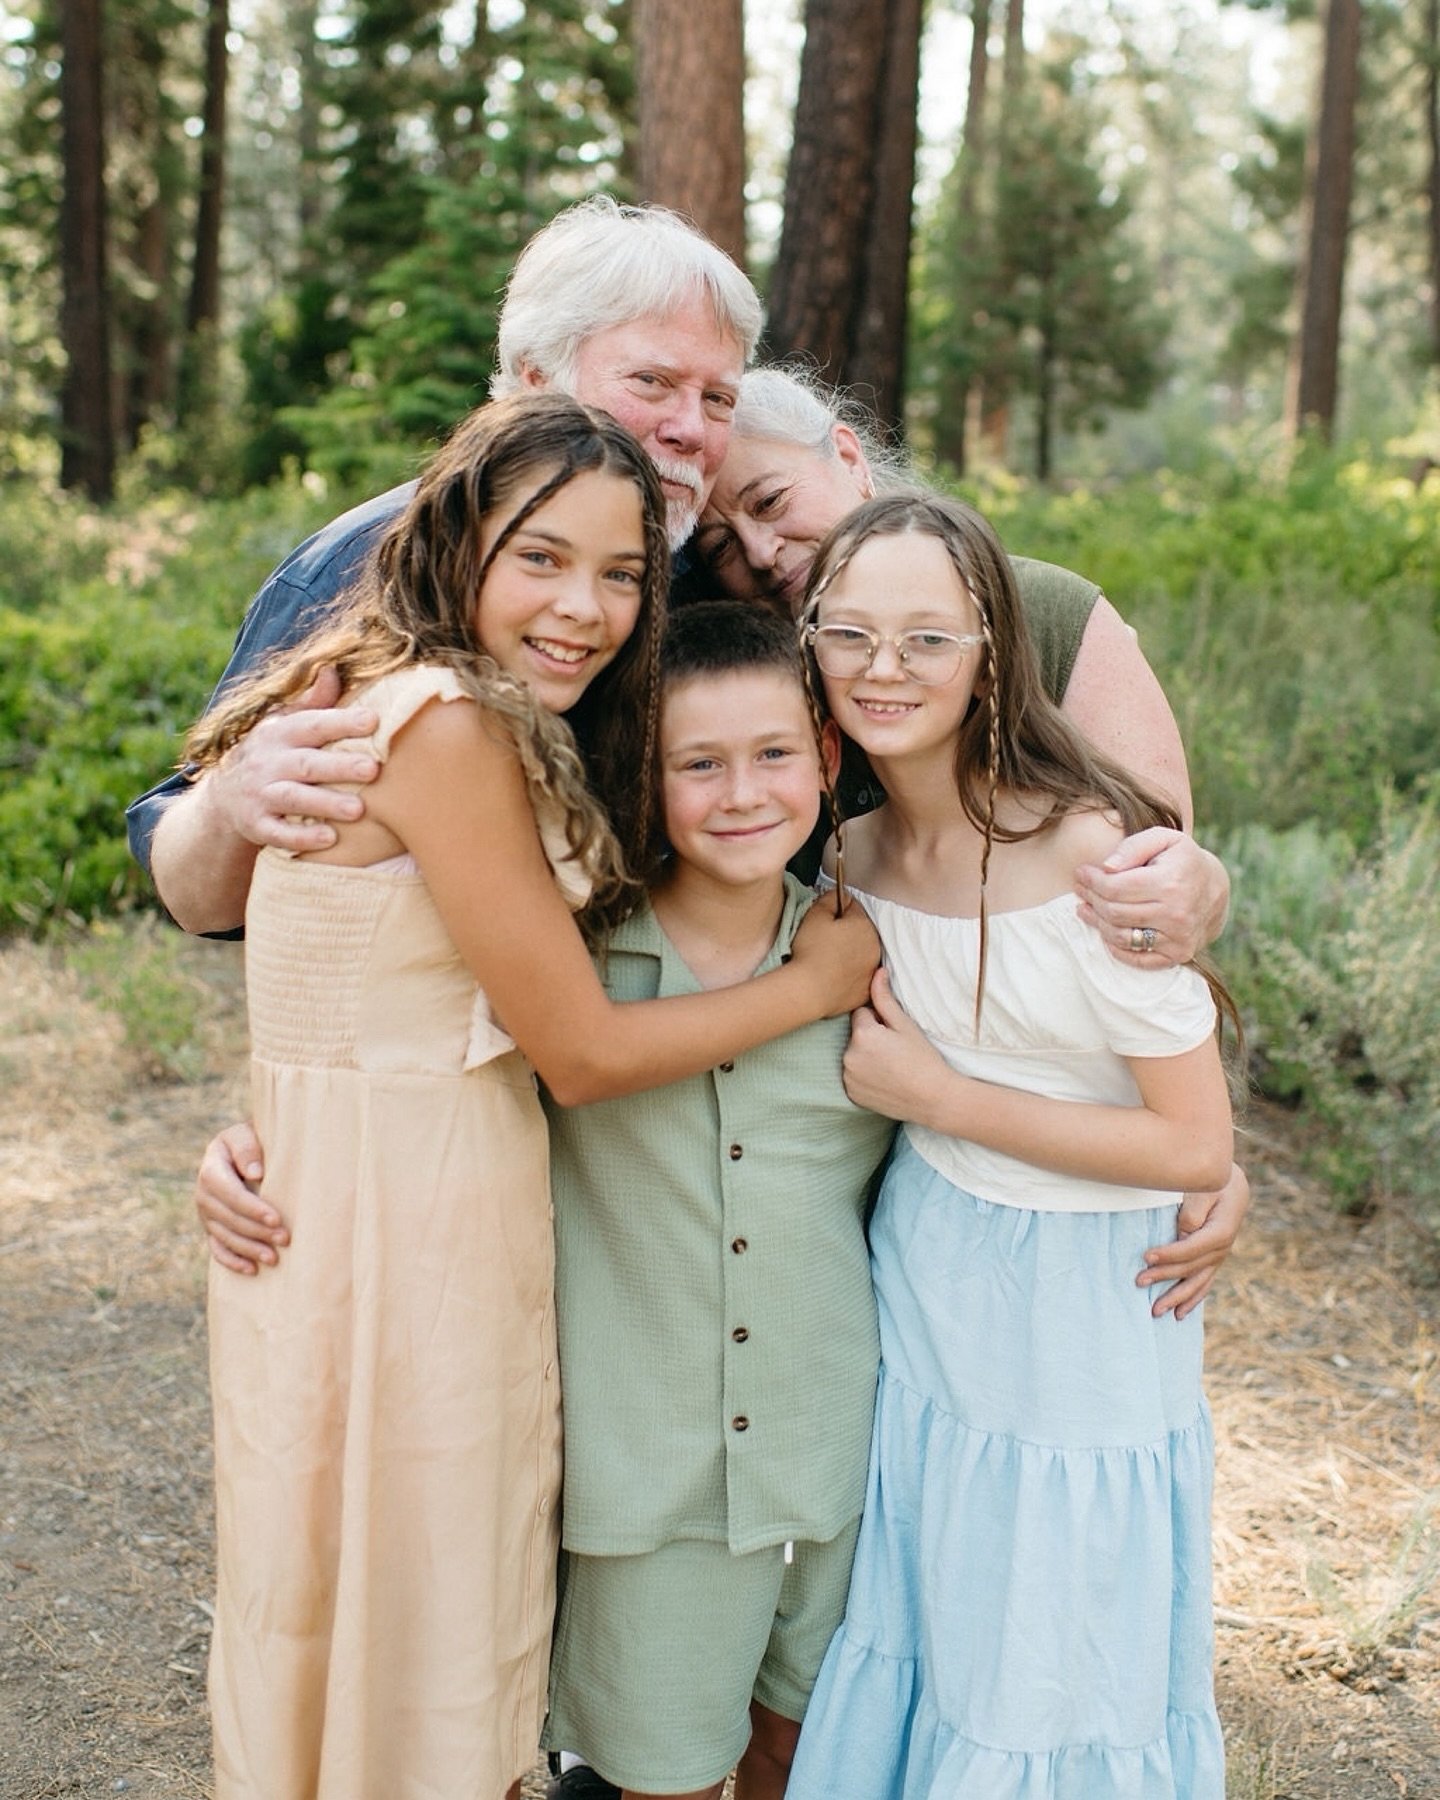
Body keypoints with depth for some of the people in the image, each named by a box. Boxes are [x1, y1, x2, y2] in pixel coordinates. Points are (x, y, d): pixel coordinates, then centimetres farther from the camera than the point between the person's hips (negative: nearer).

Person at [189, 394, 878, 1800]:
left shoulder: (478, 721, 9)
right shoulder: (445, 726, -21)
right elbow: (585, 1052, -18)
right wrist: (818, 981, -5)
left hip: (432, 1204, 9)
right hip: (394, 1229, -9)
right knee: (410, 1632, 10)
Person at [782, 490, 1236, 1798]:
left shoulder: (1091, 854, -23)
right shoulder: (853, 853, -2)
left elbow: (1195, 1148, -20)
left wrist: (938, 1097, -19)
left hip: (1076, 1309, -5)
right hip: (920, 1282, 6)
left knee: (1047, 1679, 12)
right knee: (907, 1634, 20)